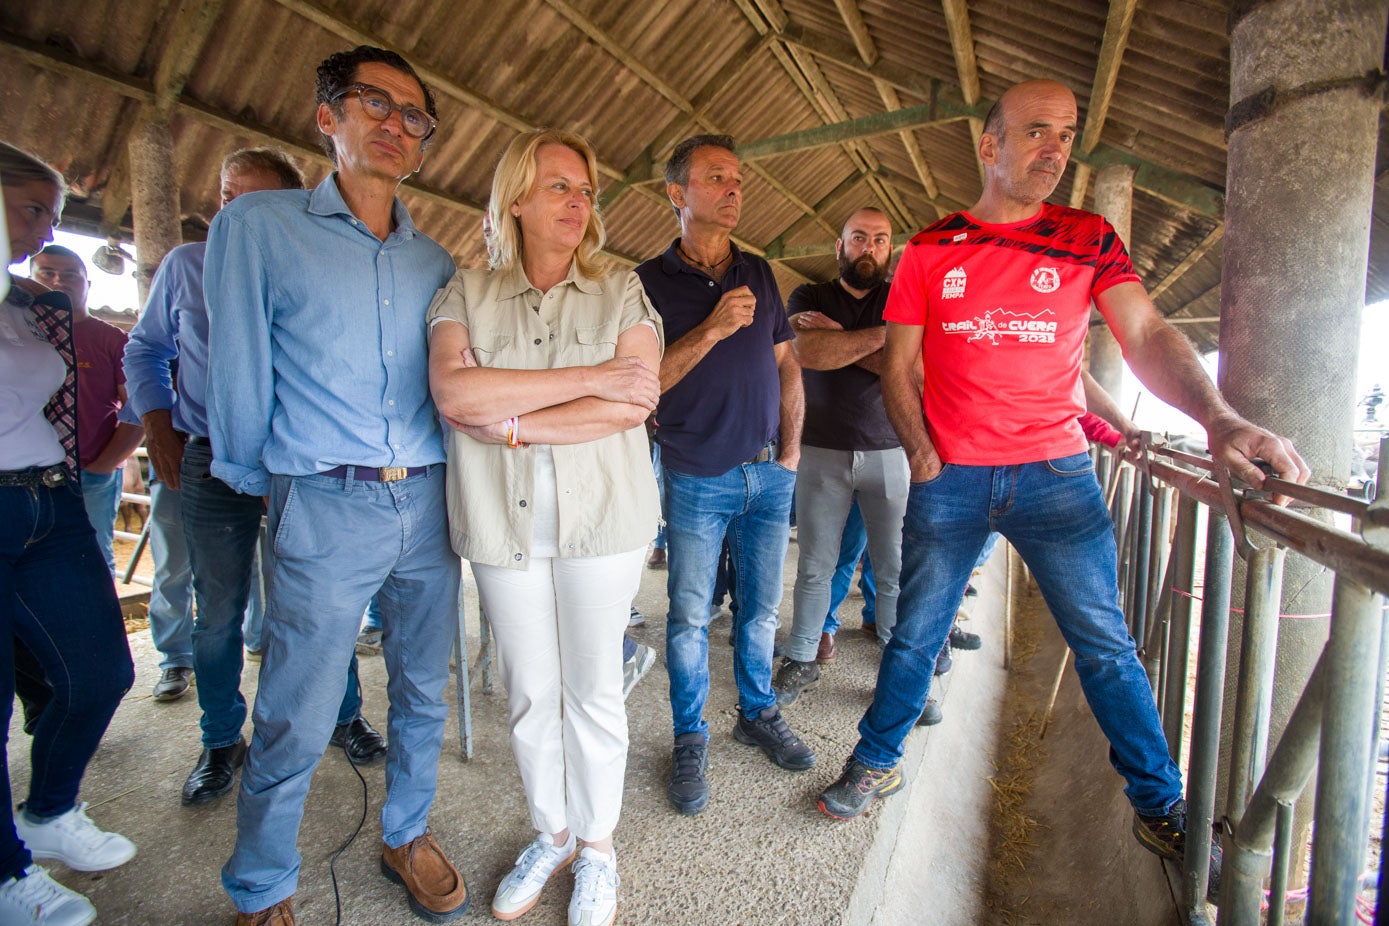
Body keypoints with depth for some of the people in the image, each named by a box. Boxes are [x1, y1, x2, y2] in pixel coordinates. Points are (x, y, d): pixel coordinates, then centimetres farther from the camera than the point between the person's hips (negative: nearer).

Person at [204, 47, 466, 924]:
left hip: (429, 503, 5)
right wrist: (261, 486, 6)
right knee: (295, 725, 4)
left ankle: (407, 837, 38)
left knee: (424, 694, 15)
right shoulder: (258, 226, 1)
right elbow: (238, 372, 2)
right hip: (326, 511, -4)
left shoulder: (436, 260, 13)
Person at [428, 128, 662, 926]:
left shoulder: (622, 293, 3)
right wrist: (588, 377, -16)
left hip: (602, 516, -1)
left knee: (593, 689, 9)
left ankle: (597, 843, 31)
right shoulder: (467, 294, 6)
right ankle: (551, 833, 37)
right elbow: (453, 390, -12)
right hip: (503, 521, 2)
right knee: (530, 692, 13)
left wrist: (512, 421, -14)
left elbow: (635, 404, -10)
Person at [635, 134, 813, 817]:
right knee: (689, 617, 5)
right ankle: (689, 740, 23)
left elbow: (786, 365, 14)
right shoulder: (650, 281, -2)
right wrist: (712, 330, -19)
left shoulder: (759, 274, 11)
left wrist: (791, 449, 7)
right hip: (696, 479, -4)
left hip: (769, 475, 4)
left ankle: (758, 714, 34)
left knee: (760, 607, 14)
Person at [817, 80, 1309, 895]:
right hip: (950, 482, 0)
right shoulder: (930, 251, 4)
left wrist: (1219, 417, -23)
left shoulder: (1090, 239, 5)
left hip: (1057, 476, 1)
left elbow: (1146, 334, -6)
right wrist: (921, 450, -7)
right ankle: (877, 763, 29)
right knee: (916, 635, 9)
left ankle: (1161, 805, 28)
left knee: (1105, 644, 8)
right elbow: (899, 365, 7)